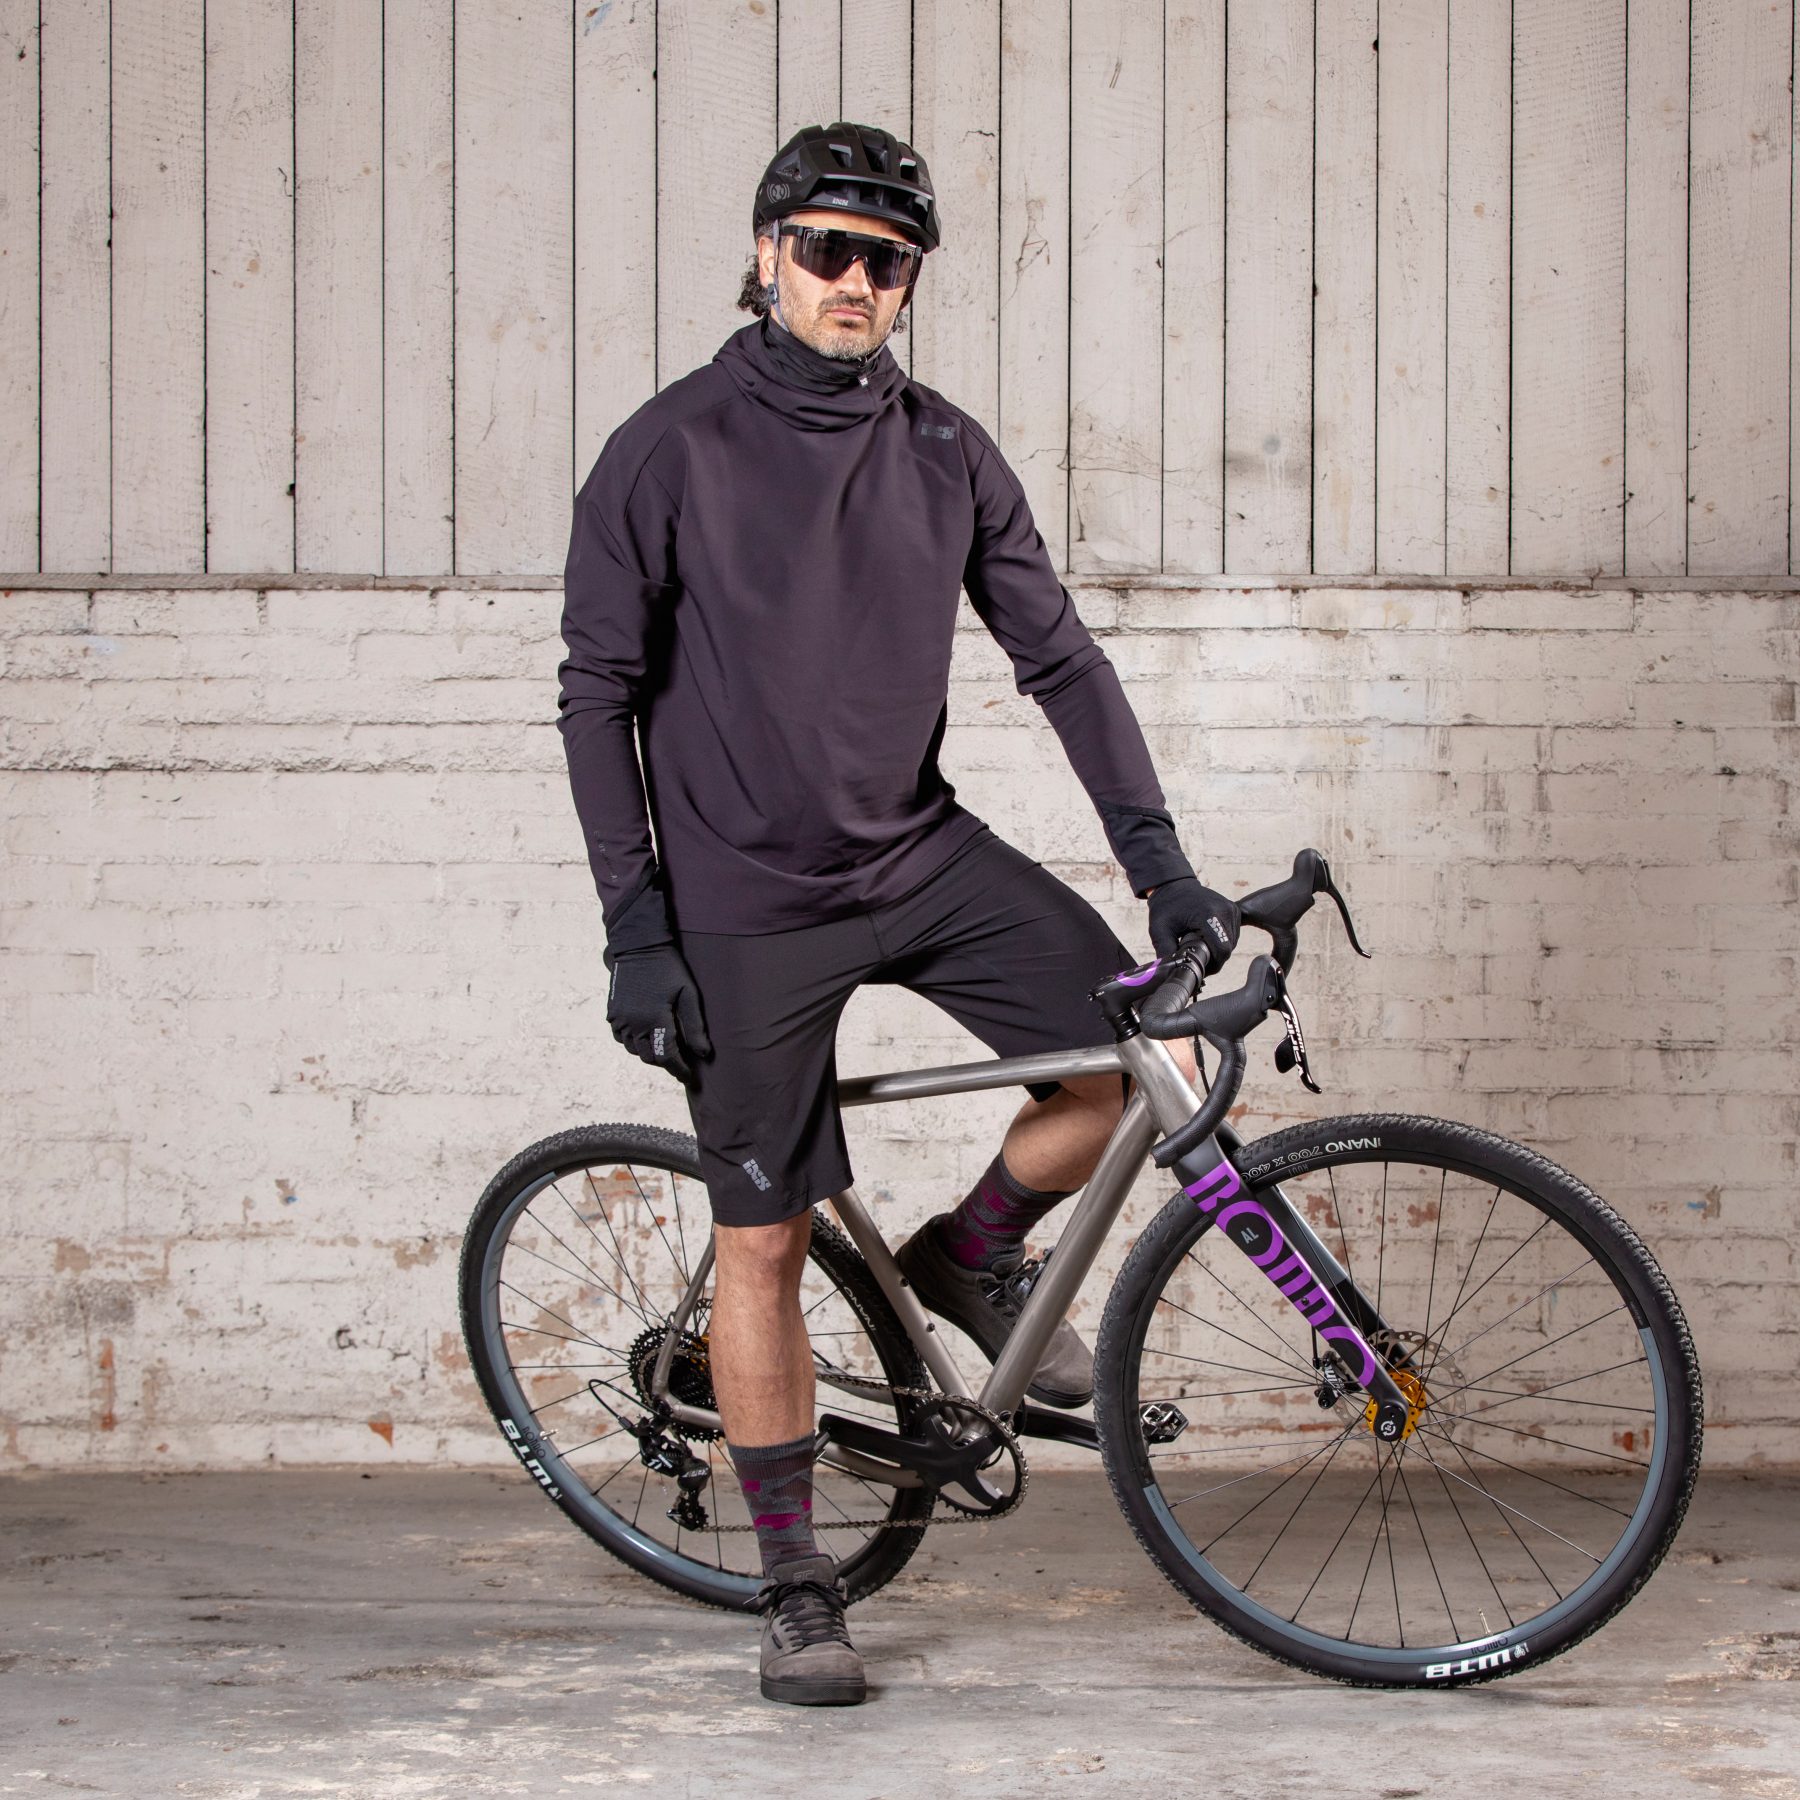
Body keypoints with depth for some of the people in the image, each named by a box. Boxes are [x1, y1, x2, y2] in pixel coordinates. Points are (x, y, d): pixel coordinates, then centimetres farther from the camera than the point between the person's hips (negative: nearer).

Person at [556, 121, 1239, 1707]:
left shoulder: (947, 456, 1)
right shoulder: (670, 455, -9)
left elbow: (1058, 654, 5)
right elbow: (601, 695, -6)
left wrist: (1159, 858, -4)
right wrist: (635, 926, -12)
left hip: (924, 854, 4)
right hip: (748, 899, -4)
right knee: (764, 1239, 0)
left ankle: (975, 1255, 17)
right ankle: (798, 1590, 14)